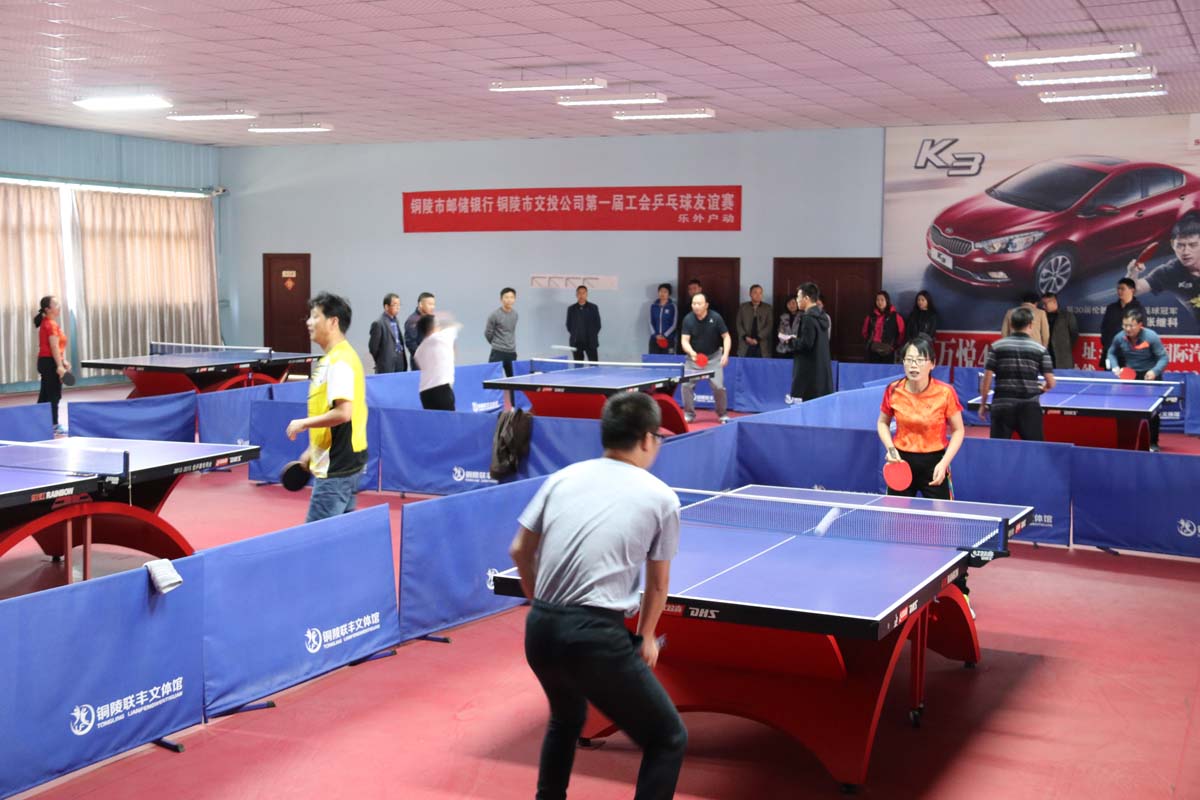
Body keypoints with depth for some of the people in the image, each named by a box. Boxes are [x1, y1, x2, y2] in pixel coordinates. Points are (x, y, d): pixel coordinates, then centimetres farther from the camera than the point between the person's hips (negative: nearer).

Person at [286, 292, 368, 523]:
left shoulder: (339, 361, -17)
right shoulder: (331, 359, 14)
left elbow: (343, 413, -27)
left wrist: (304, 423, -16)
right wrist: (312, 450, 23)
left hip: (337, 466, -10)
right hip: (341, 462, 10)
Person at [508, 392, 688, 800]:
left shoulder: (562, 478, 12)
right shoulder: (661, 497, 3)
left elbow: (520, 552, 17)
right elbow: (657, 585, 12)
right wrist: (645, 637, 29)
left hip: (538, 630, 6)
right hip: (596, 636, -6)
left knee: (566, 718, 35)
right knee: (669, 740, 10)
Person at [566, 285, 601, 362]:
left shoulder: (593, 307, 2)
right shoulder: (571, 309, 7)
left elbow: (598, 324, 5)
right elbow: (568, 324, 12)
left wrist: (592, 335, 0)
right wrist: (574, 335, 4)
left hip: (591, 342, -1)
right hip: (576, 342, 1)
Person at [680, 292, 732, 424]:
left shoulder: (715, 318, -15)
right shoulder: (688, 319, -13)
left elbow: (726, 336, -9)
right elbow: (684, 340, -15)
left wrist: (725, 354, -23)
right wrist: (691, 352, -35)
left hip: (713, 357, -1)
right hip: (694, 357, 1)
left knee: (718, 386, -10)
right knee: (686, 385, -9)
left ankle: (723, 415, 11)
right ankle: (689, 414, 9)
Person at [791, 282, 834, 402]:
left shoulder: (808, 318, -16)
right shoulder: (822, 316, 12)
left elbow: (806, 344, -20)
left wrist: (790, 341, -5)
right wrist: (796, 339, 15)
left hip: (808, 369, -9)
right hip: (822, 368, 9)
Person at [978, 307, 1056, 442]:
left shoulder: (997, 346, 1)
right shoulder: (1040, 349, 2)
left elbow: (986, 380, 0)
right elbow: (1050, 383, 2)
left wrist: (983, 404, 11)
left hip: (1002, 405, 0)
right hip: (1029, 406, 0)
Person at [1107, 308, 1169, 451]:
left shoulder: (1151, 337, -21)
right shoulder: (1119, 338, -10)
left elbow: (1163, 357, -15)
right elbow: (1111, 353, 10)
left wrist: (1154, 371, -32)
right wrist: (1115, 367, -8)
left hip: (1150, 376, -3)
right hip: (1130, 375, 3)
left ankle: (1153, 443, 9)